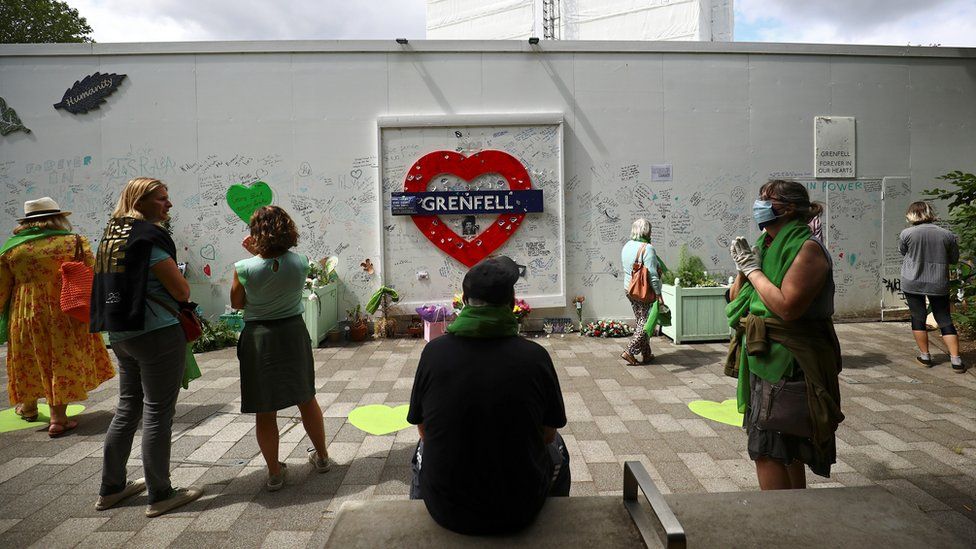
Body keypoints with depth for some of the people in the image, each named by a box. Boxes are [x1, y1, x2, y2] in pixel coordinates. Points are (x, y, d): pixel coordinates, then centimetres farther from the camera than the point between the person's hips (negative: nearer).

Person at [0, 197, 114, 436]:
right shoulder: (75, 242, -6)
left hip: (26, 316, 3)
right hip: (66, 315, -2)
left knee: (30, 361, 19)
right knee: (64, 362, 5)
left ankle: (28, 408, 39)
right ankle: (58, 419, 6)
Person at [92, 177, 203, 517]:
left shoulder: (112, 234, 12)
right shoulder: (149, 236, -14)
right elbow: (182, 291, -16)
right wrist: (180, 282, 5)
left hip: (120, 334, 9)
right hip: (157, 334, -9)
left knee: (128, 409, 19)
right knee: (157, 413, 0)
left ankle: (110, 489, 31)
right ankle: (160, 496, 11)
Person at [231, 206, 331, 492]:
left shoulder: (245, 268, -17)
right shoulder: (300, 262, -11)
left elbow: (236, 303, 0)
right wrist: (258, 253, 8)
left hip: (258, 338, -3)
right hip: (293, 332, 3)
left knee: (265, 411, 9)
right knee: (306, 398, 19)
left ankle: (274, 472, 19)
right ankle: (321, 456, 33)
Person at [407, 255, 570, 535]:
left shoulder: (434, 351, -13)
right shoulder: (535, 355, -16)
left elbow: (423, 428, 0)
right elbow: (547, 433, -3)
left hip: (445, 510, 1)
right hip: (519, 511, 0)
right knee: (555, 448, 30)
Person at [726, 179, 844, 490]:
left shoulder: (807, 249, -14)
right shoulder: (767, 245, 12)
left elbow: (787, 307, -26)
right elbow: (736, 298, 15)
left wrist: (753, 269, -15)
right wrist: (744, 268, -3)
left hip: (787, 364, -9)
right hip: (762, 359, 9)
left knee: (766, 451, -8)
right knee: (788, 450, 20)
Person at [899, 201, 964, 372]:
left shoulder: (906, 234, -11)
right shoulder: (947, 235, -4)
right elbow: (954, 259, 8)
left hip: (913, 283, -1)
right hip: (939, 284, 2)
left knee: (918, 318, 11)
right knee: (945, 320, 10)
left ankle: (925, 356, 18)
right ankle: (956, 359, 9)